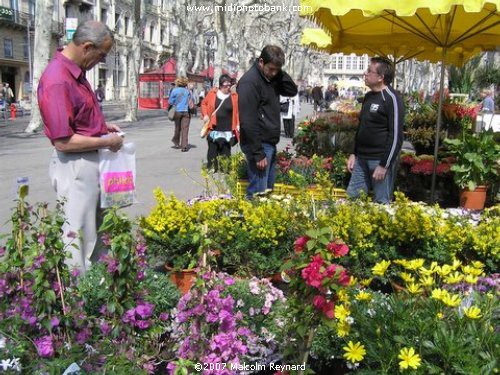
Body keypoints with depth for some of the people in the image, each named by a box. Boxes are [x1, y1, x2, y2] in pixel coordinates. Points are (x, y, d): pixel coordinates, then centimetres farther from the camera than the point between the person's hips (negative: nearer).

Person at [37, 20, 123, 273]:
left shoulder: (77, 72, 7)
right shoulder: (57, 81, -23)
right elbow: (63, 141, -26)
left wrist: (103, 126, 8)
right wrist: (107, 142, -16)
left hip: (92, 162, 10)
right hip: (75, 166, -10)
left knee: (96, 228, 21)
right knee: (78, 236, 1)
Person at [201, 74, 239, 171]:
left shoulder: (234, 96, 1)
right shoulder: (212, 93, 1)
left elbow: (238, 111, 2)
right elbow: (204, 103, 15)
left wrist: (238, 124, -6)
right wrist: (205, 115, 2)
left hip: (228, 131, 0)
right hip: (214, 129, 1)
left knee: (226, 152, 5)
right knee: (212, 150, 8)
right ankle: (210, 169, 18)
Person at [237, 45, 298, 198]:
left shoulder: (272, 78, 10)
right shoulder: (249, 81, -17)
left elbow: (292, 91, 13)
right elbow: (248, 122, -21)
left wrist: (280, 73, -2)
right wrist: (258, 153, -22)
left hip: (270, 143, 9)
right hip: (259, 145, -9)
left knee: (268, 190, 15)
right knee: (257, 193, -7)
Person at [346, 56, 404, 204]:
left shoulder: (391, 99, -13)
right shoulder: (368, 96, 12)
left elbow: (396, 136, -16)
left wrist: (384, 165, -18)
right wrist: (354, 154, 16)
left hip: (380, 160, -8)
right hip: (361, 158, 8)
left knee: (381, 203, 0)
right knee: (352, 197, 10)